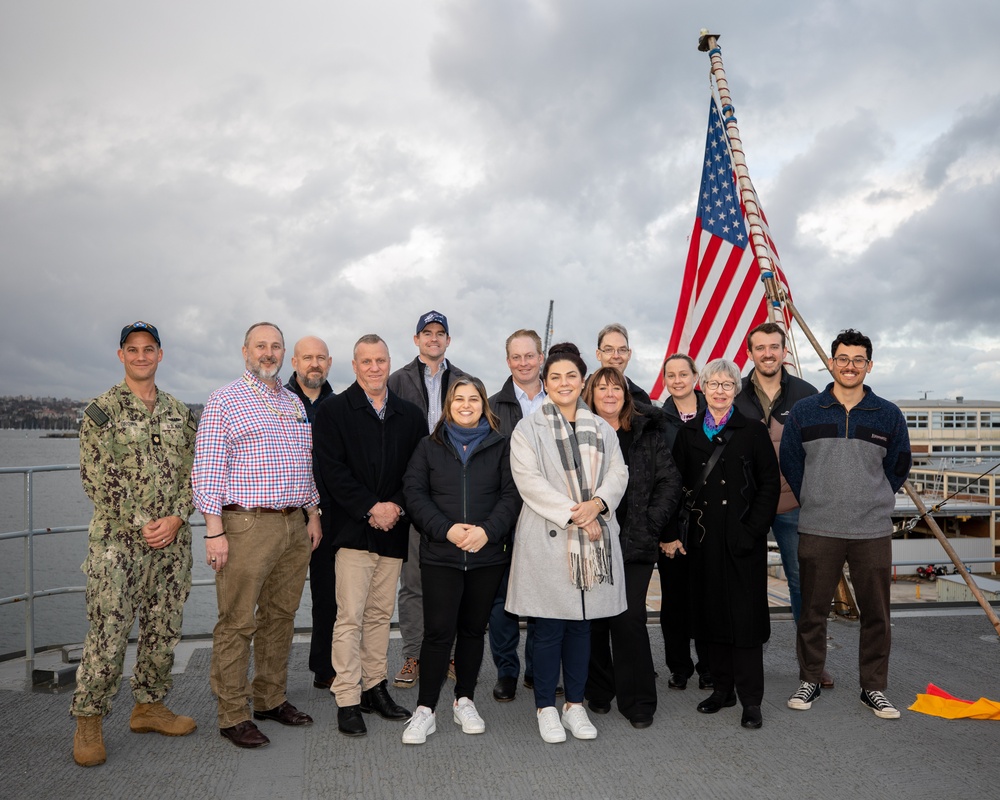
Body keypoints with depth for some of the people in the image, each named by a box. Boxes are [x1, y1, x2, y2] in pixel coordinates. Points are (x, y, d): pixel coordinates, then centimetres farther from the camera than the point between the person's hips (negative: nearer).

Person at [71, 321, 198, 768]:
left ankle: (149, 706, 27)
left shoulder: (179, 413, 12)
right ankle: (88, 722, 13)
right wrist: (141, 525, -14)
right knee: (108, 633, -2)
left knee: (164, 629, 11)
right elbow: (98, 479, -9)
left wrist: (175, 518, -7)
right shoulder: (102, 410, -2)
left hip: (172, 540, 5)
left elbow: (192, 472, 9)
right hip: (118, 541, -5)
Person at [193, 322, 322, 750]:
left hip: (295, 526, 6)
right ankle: (233, 715, 11)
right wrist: (214, 531, -13)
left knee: (281, 616, 14)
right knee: (237, 623, 0)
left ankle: (271, 699, 27)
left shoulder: (294, 402, 16)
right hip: (246, 526, -6)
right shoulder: (224, 401, -3)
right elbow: (208, 468, -8)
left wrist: (313, 514, 15)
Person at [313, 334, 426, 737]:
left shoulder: (410, 415, 11)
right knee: (350, 616, -4)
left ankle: (375, 687, 24)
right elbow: (331, 470, -8)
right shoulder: (334, 410, 0)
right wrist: (370, 508, -15)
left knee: (381, 614, 12)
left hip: (393, 529, 4)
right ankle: (347, 700, 5)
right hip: (352, 529, -4)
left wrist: (397, 506, -8)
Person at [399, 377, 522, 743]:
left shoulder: (501, 447, 7)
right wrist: (446, 529, -14)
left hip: (488, 554, 1)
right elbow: (414, 493, 0)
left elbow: (512, 494, -1)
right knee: (439, 630, -4)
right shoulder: (429, 447, 8)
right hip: (440, 555, -1)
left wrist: (487, 530, -16)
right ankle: (425, 710, 7)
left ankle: (464, 701, 26)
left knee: (473, 628, 11)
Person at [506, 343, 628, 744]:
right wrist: (573, 514, -16)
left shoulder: (602, 429, 15)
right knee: (549, 627, 1)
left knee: (582, 623, 11)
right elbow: (530, 481, -10)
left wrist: (597, 504, -14)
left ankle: (575, 704, 24)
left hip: (594, 540, 4)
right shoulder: (528, 429, 0)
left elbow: (618, 473, 6)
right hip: (549, 540, -4)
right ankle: (546, 708, 16)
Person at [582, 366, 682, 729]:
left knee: (630, 618, -4)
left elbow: (669, 482, 4)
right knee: (594, 619, 8)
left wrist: (650, 523, -3)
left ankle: (637, 700, 11)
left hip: (634, 542, 0)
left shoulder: (648, 432, 6)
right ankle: (598, 692, 25)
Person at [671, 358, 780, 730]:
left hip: (742, 539, -3)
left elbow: (770, 485, -2)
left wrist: (752, 530, -10)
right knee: (710, 612, 9)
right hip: (703, 538, 3)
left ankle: (751, 699, 9)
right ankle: (722, 688, 23)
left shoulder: (753, 431, 0)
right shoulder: (688, 432, 9)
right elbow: (679, 484, 10)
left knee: (745, 613, -1)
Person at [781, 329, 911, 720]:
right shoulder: (804, 412, 1)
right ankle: (810, 680, 22)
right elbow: (790, 464, 9)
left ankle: (874, 687, 24)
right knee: (812, 611, 7)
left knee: (876, 614, 8)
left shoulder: (888, 416, 4)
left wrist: (871, 502, 11)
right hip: (817, 531, -1)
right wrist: (816, 502, 9)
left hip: (874, 531, 1)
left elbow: (898, 467, 14)